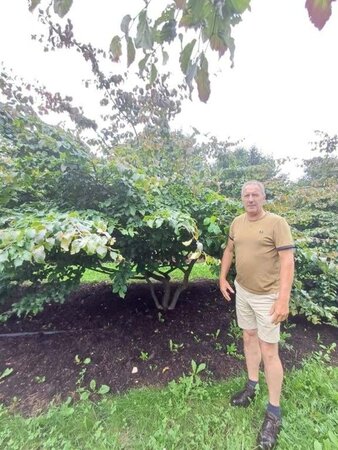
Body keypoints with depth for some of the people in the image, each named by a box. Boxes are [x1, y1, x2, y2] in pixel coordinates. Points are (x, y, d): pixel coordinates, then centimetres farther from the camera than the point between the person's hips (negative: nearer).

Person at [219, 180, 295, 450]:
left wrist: (284, 299, -24)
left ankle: (274, 412, 26)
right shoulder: (237, 222, 3)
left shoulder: (277, 223, -15)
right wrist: (223, 278, 7)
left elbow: (287, 261, -19)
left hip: (267, 296, -6)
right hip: (242, 291, 6)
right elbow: (229, 251, 12)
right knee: (249, 338, 20)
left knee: (269, 351, 4)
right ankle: (252, 387, 43)